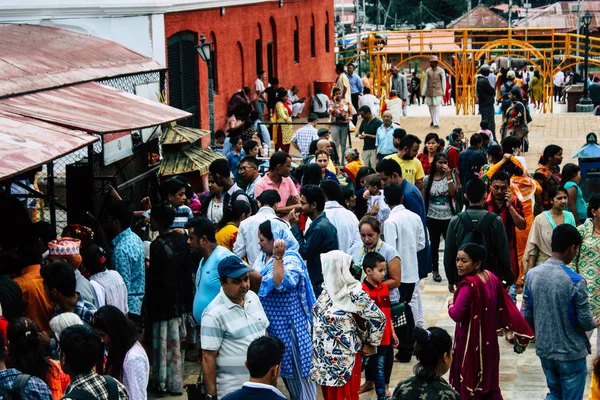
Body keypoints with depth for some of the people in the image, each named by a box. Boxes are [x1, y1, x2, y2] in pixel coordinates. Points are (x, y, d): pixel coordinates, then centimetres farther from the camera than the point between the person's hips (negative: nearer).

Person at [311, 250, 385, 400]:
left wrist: (369, 344, -5)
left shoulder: (353, 294, -20)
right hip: (326, 357, 7)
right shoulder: (327, 289, 1)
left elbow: (378, 318, -16)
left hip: (345, 358, -7)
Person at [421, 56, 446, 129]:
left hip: (438, 92, -3)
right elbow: (425, 82, 7)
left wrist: (443, 92, 2)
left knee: (437, 108, -8)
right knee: (431, 107, 10)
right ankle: (433, 121, 30)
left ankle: (436, 123, -8)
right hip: (429, 92, 3)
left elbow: (443, 82, 3)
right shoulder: (428, 71, 4)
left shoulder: (441, 71, -3)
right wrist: (423, 93, 4)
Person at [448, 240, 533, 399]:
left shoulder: (468, 285, -25)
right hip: (488, 340, 8)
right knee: (489, 383, 17)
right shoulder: (492, 278, 0)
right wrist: (522, 331, 7)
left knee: (468, 385, 6)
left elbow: (456, 314, -28)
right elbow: (507, 306, 4)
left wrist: (451, 305, -5)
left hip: (470, 343, -8)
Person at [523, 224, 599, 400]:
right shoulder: (575, 281, -21)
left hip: (544, 348, 5)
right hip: (571, 352, -5)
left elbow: (527, 315, 2)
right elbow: (585, 321, -14)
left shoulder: (532, 275, -5)